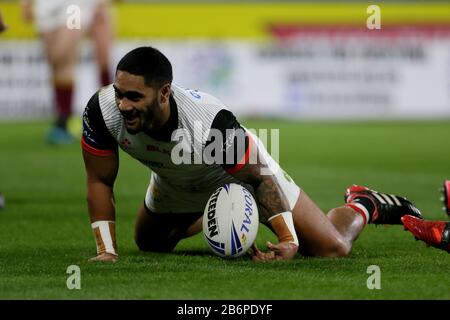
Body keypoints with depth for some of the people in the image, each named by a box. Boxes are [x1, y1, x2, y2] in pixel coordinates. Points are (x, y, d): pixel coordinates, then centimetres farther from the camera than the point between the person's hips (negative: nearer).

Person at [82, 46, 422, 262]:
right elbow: (100, 181, -19)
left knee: (333, 249, -3)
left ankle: (363, 206, 31)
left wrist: (288, 240, -32)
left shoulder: (210, 121, -45)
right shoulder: (103, 111, -35)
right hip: (174, 186, 4)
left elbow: (258, 176, -28)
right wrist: (107, 250, -25)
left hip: (244, 168, -4)